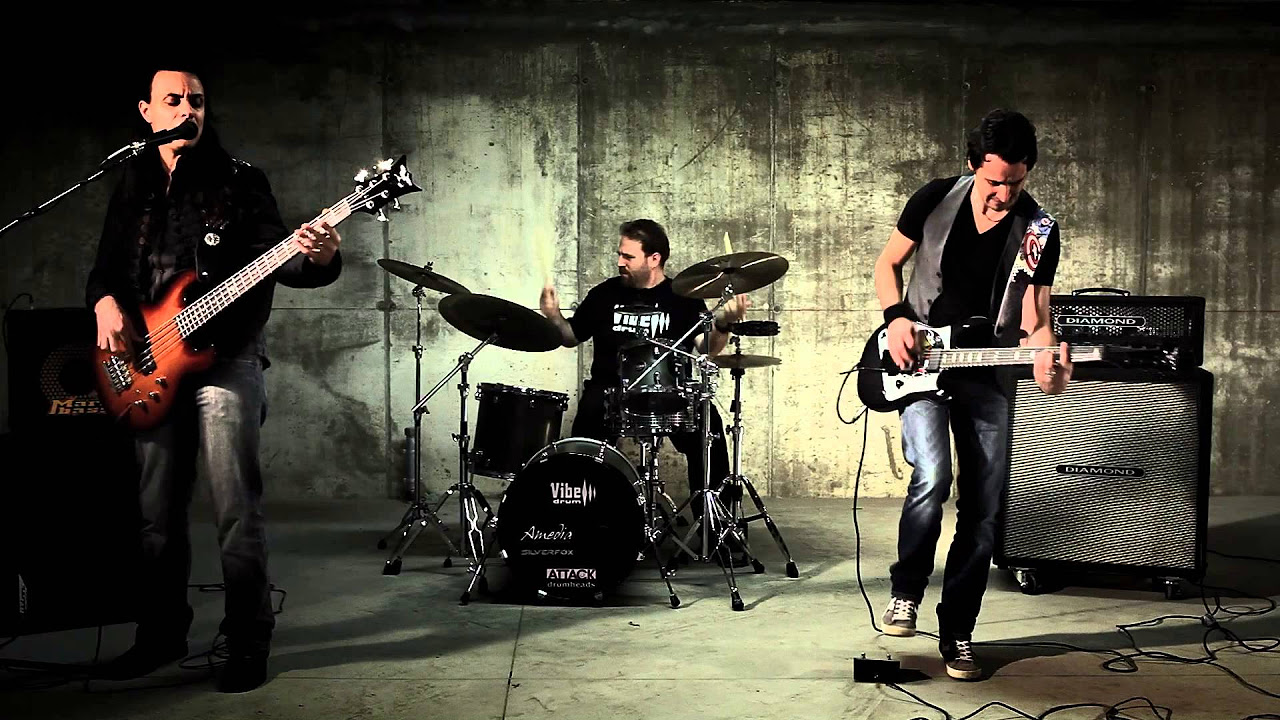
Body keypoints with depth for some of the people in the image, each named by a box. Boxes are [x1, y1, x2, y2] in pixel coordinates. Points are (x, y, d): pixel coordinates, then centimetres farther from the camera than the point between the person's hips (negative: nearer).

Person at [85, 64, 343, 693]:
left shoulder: (240, 180, 1)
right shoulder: (132, 185, 14)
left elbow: (276, 256, -7)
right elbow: (105, 265, 18)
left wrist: (317, 257, -29)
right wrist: (105, 303, -3)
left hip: (225, 362, -5)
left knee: (237, 511, -6)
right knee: (158, 510, 12)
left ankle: (248, 644, 5)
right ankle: (161, 633, 26)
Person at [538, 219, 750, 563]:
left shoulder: (683, 298, 5)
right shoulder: (605, 294, 12)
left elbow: (707, 347, -6)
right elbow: (572, 337, 18)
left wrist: (723, 324, -25)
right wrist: (554, 318, -1)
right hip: (608, 391, 1)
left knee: (708, 430, -25)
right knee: (587, 421, -30)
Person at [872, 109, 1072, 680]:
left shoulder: (1039, 231, -4)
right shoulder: (936, 199, -5)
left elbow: (1034, 318, -5)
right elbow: (888, 263, 7)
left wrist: (1044, 360, -28)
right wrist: (896, 317, -11)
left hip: (986, 375, 2)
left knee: (982, 511, 1)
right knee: (932, 477, -23)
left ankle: (956, 634, 16)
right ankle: (906, 592, 2)